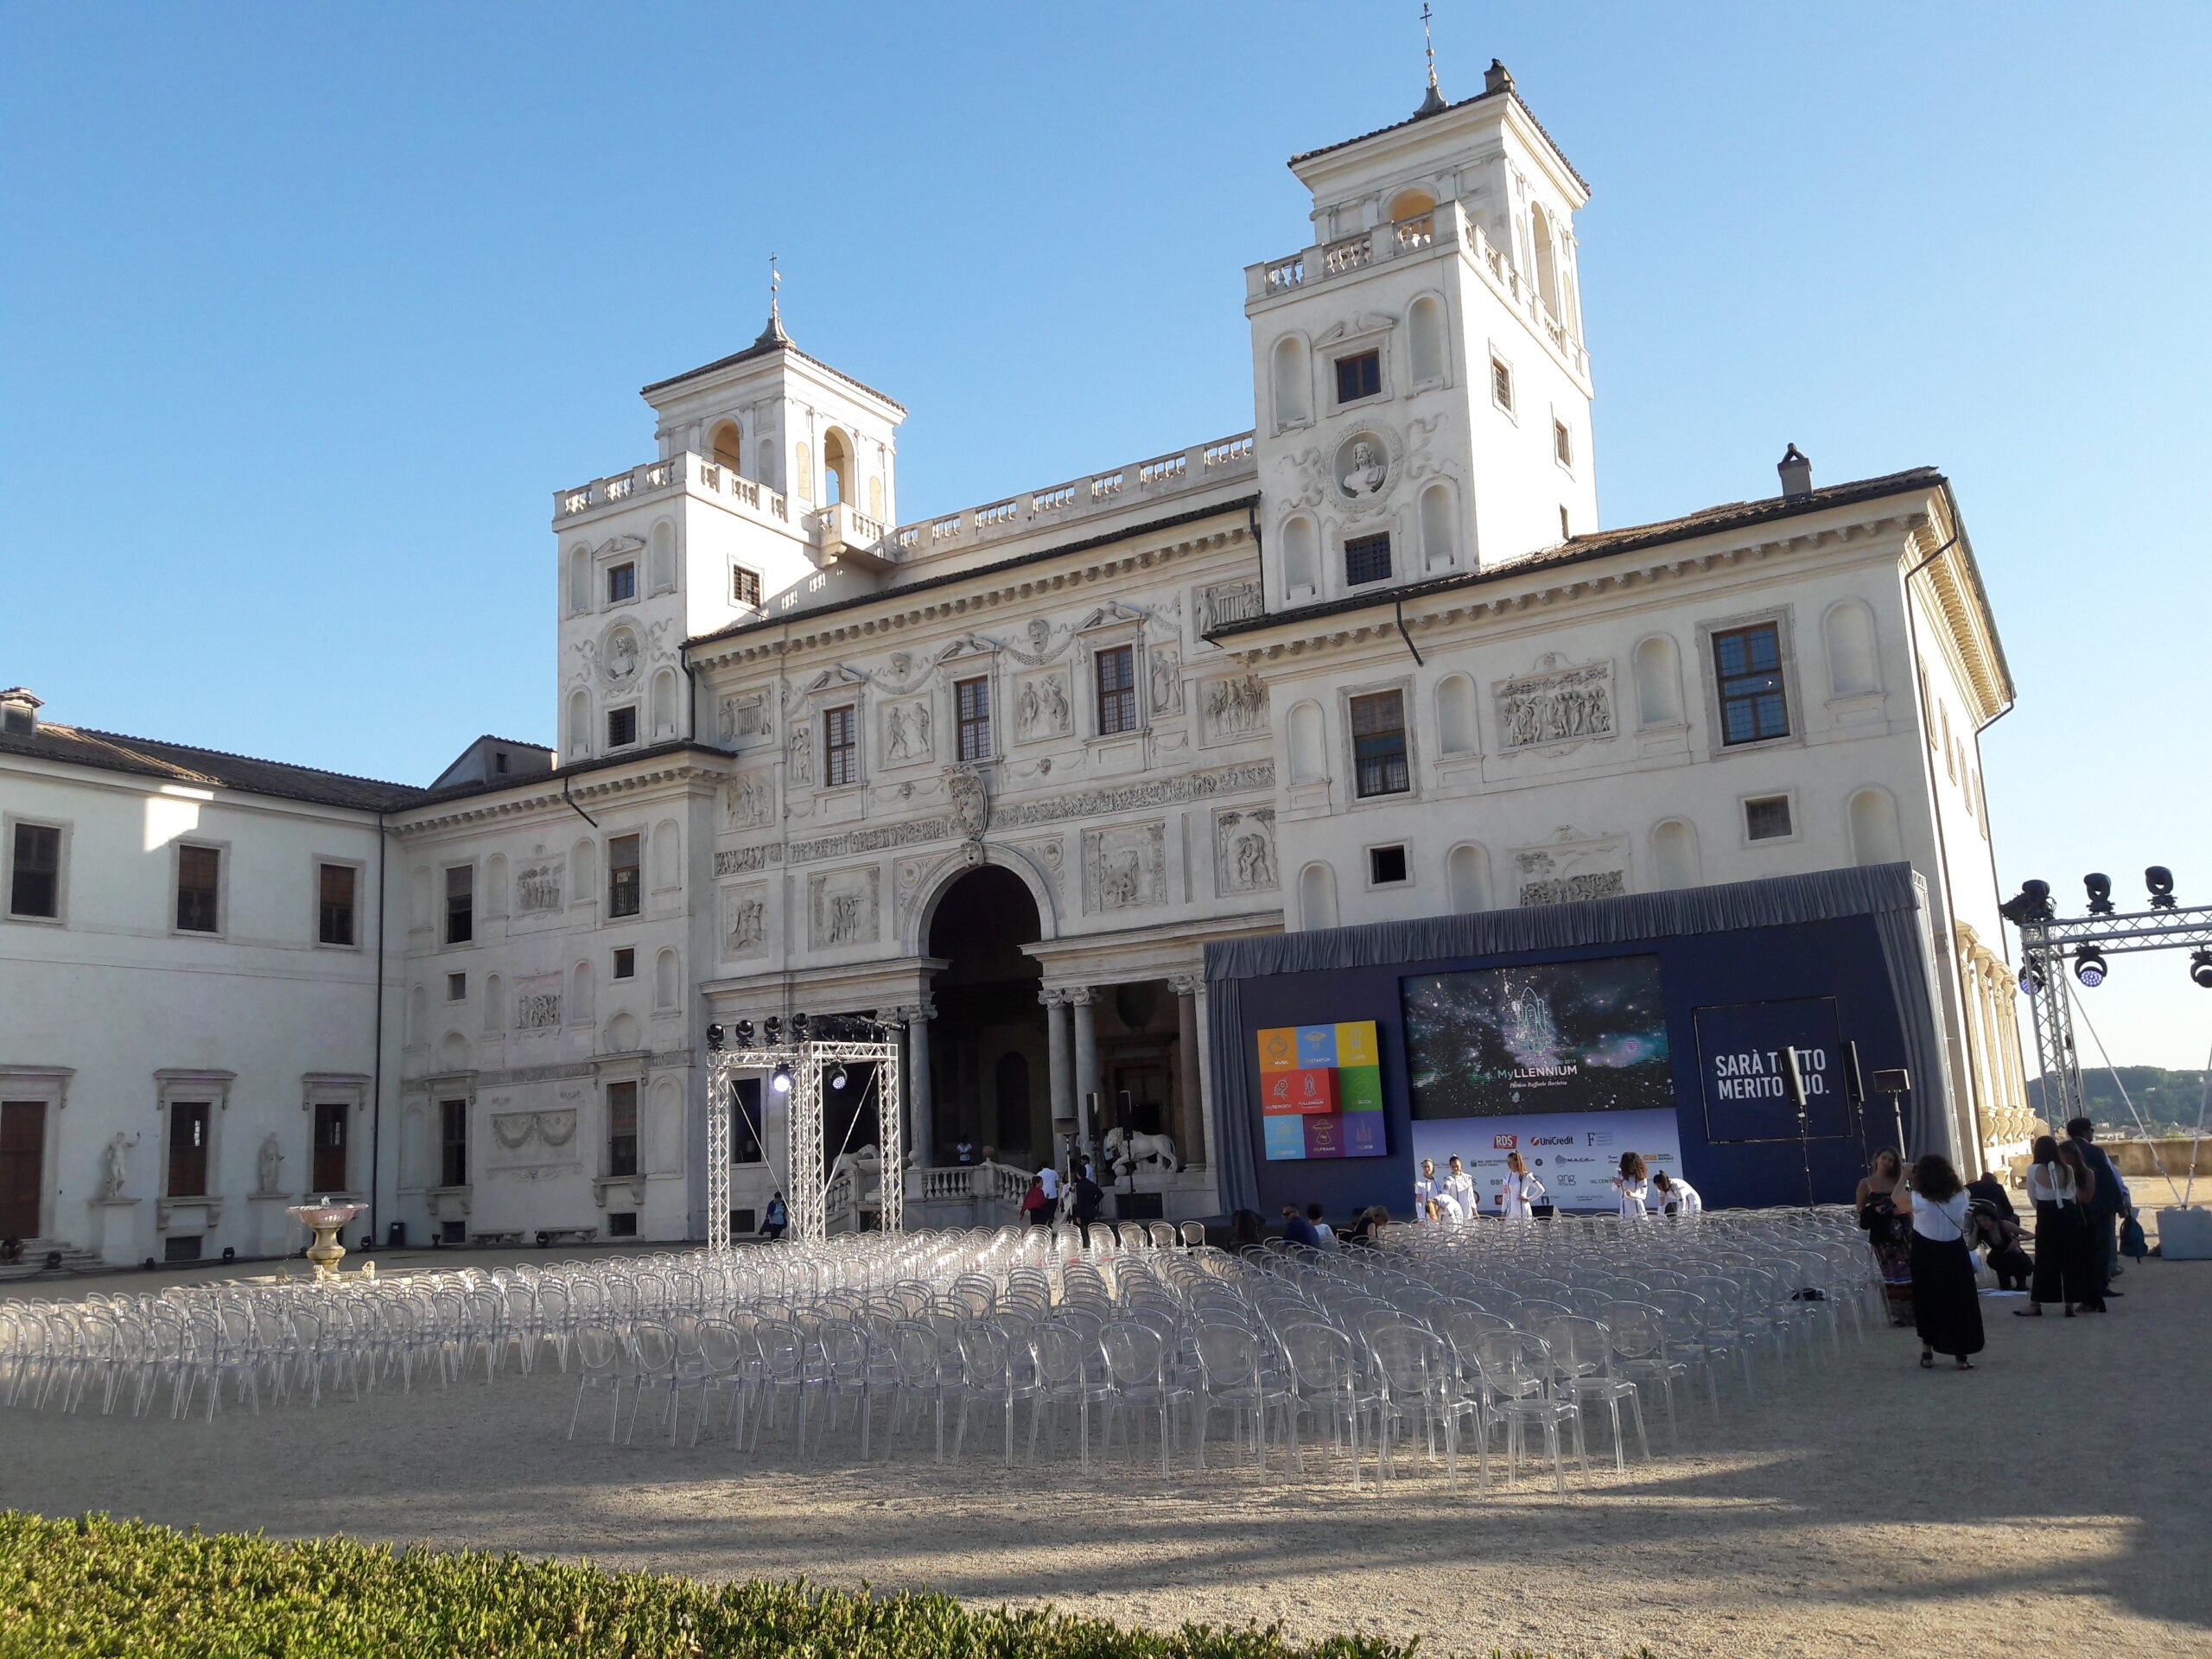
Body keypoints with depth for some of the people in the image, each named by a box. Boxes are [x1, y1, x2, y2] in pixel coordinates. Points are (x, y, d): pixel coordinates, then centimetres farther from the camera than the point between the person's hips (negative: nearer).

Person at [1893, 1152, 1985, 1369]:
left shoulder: (1919, 1200, -22)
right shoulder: (1960, 1197, -11)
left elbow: (1895, 1197, -3)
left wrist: (1905, 1177, 10)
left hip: (1927, 1257, -2)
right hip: (1955, 1254, 2)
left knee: (1927, 1303, 12)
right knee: (1960, 1303, 9)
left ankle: (1927, 1353, 17)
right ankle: (1961, 1355, 10)